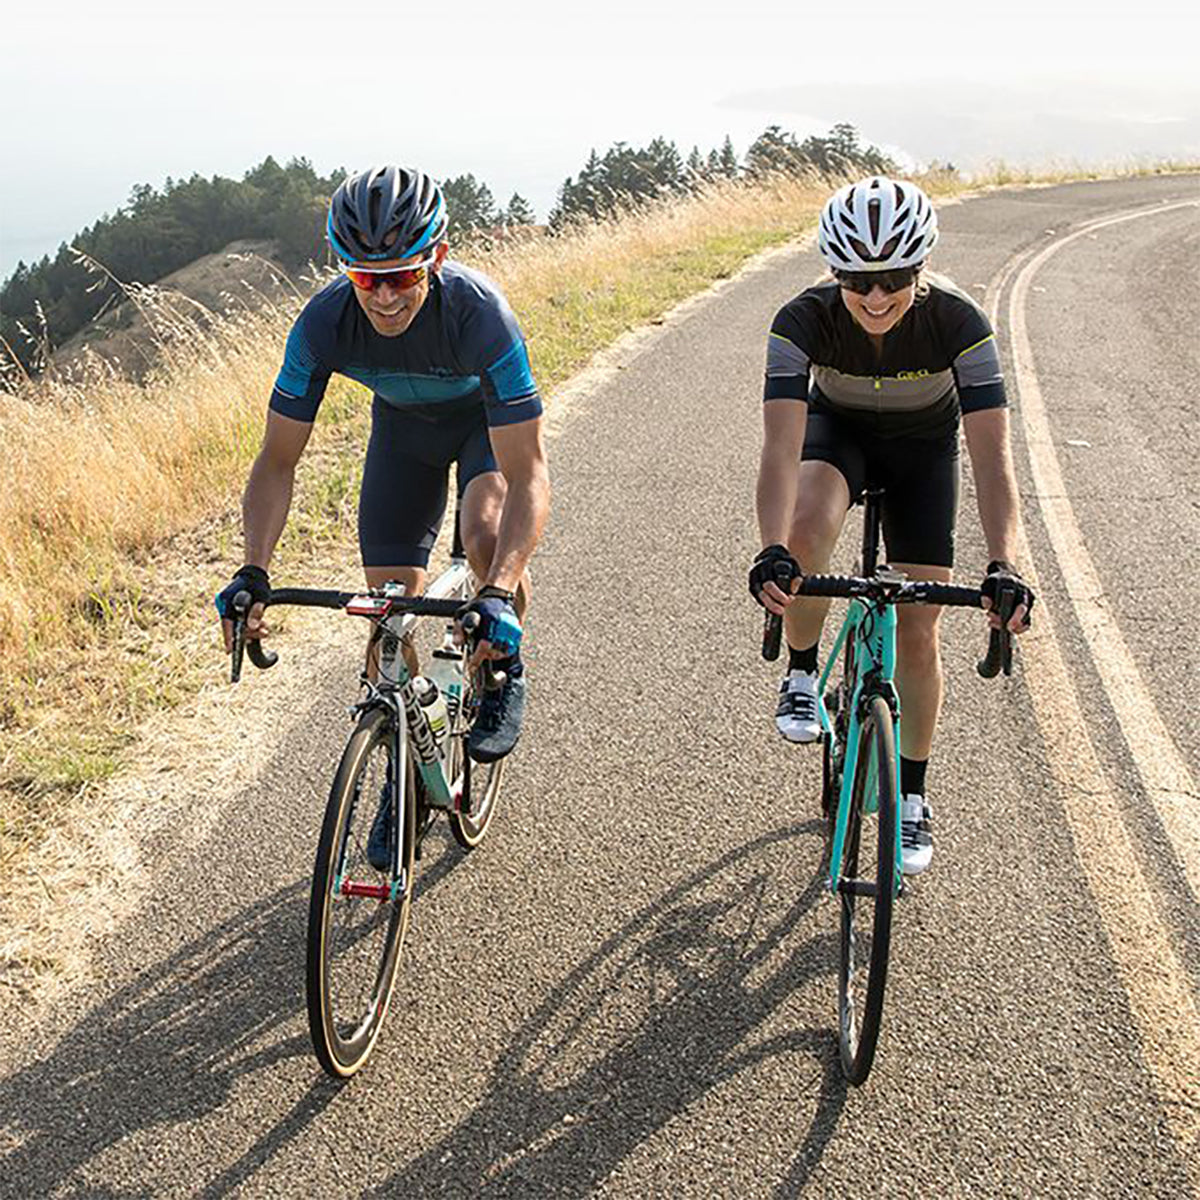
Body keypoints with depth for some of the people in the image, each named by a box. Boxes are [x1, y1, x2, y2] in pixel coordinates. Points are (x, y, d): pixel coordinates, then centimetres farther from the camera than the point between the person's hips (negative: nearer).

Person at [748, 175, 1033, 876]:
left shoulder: (958, 322, -33)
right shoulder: (804, 320, -32)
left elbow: (992, 455, -38)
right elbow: (781, 445, -41)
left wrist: (1005, 567, -51)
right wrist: (773, 552, -57)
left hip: (924, 447, 0)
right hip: (837, 430, 0)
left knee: (918, 632, -1)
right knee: (807, 530, -36)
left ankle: (912, 797, 20)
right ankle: (802, 674, -7)